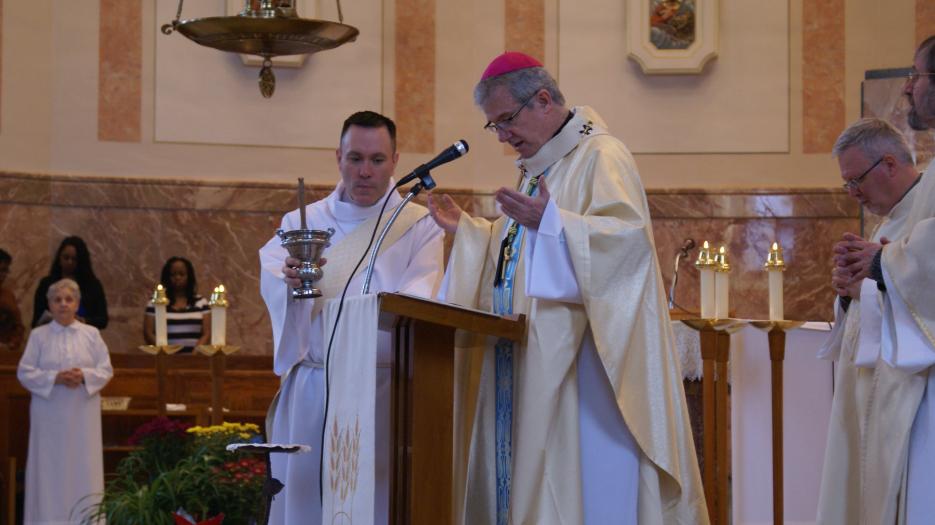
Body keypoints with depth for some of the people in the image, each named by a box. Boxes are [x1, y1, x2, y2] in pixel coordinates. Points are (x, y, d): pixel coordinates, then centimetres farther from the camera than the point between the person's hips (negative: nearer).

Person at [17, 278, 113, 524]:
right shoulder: (38, 335, 3)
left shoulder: (91, 334, 6)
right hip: (49, 414, -1)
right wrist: (55, 377, -16)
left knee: (83, 468, 1)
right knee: (50, 468, 0)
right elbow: (24, 372, -2)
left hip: (83, 413, 1)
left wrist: (84, 375, -16)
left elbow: (106, 369, 4)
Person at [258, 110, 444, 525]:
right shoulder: (303, 222, 11)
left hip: (385, 389, -2)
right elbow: (271, 277, -5)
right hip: (313, 390, 2)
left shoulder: (419, 226, 6)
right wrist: (290, 281, -28)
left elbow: (422, 298, -8)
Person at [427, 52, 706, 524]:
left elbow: (630, 236, -22)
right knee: (527, 475, 7)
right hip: (532, 360, 9)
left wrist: (549, 221, -30)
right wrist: (466, 230, 15)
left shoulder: (600, 156, -8)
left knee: (582, 482, -7)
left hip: (578, 362, -9)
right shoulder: (538, 169, 20)